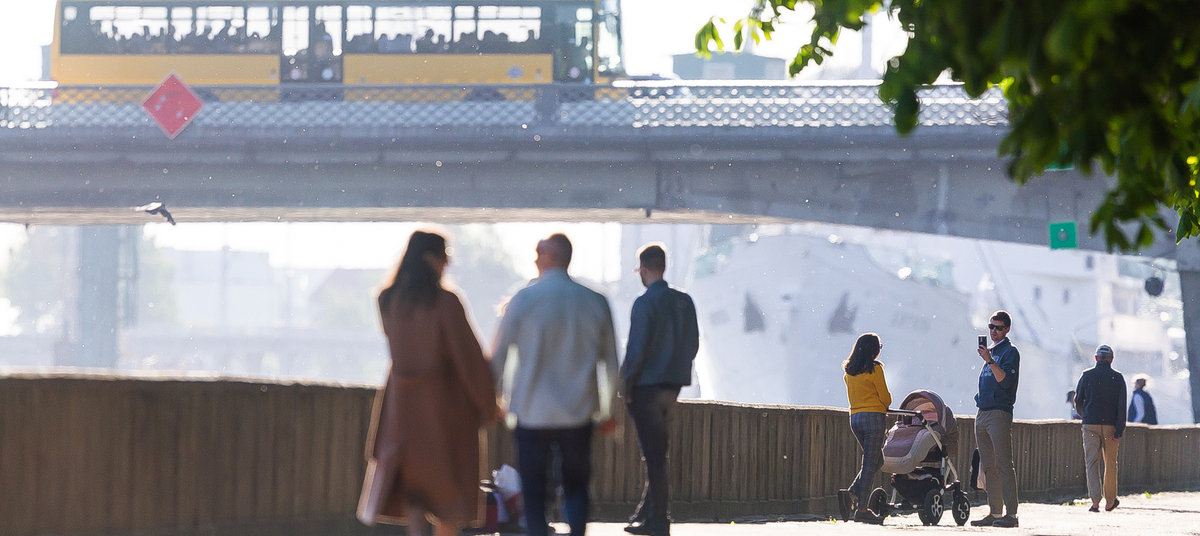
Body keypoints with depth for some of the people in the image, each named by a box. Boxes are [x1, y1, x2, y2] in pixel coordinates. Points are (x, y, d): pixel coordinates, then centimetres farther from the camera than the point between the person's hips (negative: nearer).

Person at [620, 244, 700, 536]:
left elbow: (636, 349, -17)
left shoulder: (645, 303, -14)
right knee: (658, 454, 15)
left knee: (654, 455, -3)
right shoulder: (685, 301, 6)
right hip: (673, 387, 7)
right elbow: (693, 345, 10)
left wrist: (626, 383, -6)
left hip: (647, 388, -7)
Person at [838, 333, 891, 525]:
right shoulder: (874, 369, -10)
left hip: (855, 417, 7)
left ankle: (851, 494, 0)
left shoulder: (849, 371, 11)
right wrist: (883, 406, 16)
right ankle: (862, 509, -6)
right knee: (870, 464, -3)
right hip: (874, 416, -7)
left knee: (876, 461, 17)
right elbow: (886, 397, -8)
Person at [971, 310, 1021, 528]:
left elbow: (1005, 380, -18)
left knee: (1003, 465, -12)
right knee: (988, 467, 8)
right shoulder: (990, 351, 20)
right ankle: (995, 512, 10)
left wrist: (990, 361, -27)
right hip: (982, 415, 9)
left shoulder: (1010, 352, -5)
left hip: (999, 413, -9)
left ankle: (1011, 513, -14)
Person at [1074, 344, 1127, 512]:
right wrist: (1119, 431, -8)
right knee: (1110, 463, 14)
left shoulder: (1087, 375, 0)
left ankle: (1095, 500, -17)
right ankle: (1110, 501, 24)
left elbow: (1078, 401, 6)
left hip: (1090, 424, -1)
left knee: (1092, 462, -3)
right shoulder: (1118, 377, 0)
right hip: (1111, 426, 1)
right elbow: (1122, 406, -7)